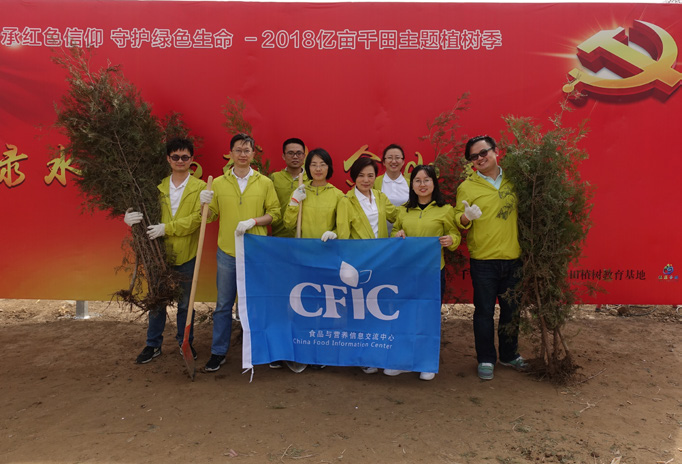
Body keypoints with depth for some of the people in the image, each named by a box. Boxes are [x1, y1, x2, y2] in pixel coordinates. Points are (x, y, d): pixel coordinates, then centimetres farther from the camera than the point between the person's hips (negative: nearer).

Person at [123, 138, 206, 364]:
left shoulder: (200, 187, -3)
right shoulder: (158, 186, 5)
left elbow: (197, 218, -15)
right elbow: (144, 211, 4)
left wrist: (167, 228, -22)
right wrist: (130, 217, -19)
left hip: (187, 255, -2)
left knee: (185, 303, 12)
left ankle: (185, 342, 30)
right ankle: (153, 345, 29)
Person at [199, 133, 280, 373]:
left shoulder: (265, 183, 3)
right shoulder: (218, 183, 5)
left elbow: (274, 213, 2)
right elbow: (211, 217, 8)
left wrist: (253, 221, -13)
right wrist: (205, 205, -13)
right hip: (227, 252, 1)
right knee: (223, 305, 8)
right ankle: (218, 352, 21)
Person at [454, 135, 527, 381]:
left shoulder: (512, 180, 6)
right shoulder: (467, 186, -3)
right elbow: (458, 219, -5)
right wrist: (466, 217, -26)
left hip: (513, 257, 3)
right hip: (484, 259, -3)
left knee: (511, 309, 15)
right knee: (484, 311, 5)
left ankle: (509, 354, 34)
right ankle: (486, 359, 21)